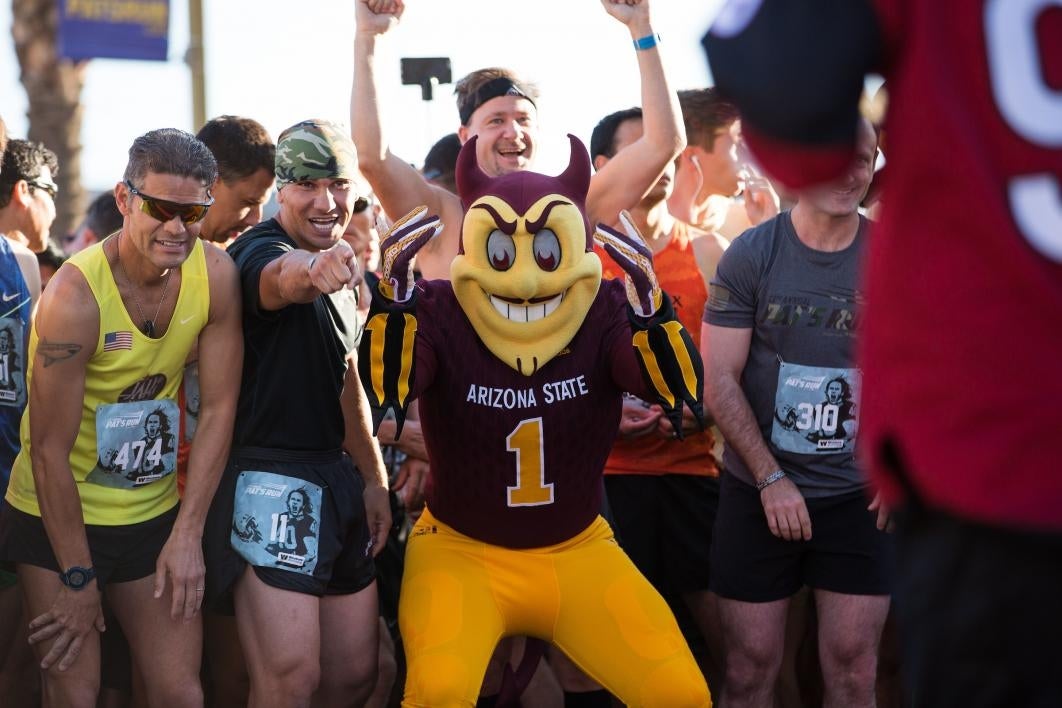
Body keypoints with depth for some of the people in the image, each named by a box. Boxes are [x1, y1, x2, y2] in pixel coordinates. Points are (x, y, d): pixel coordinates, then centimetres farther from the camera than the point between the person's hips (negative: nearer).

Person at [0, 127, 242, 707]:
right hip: (56, 516, -4)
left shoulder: (215, 275, -10)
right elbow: (50, 451, -18)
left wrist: (187, 535, -6)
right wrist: (78, 578, -14)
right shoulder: (75, 295, -23)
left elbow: (219, 408, -2)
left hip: (154, 514, 4)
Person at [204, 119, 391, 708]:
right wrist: (311, 271, -63)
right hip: (271, 476, -9)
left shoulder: (344, 269, 15)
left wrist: (374, 478, 23)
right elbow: (279, 279, -40)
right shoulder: (260, 251, -13)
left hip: (338, 476, 9)